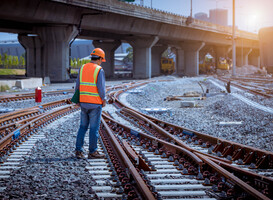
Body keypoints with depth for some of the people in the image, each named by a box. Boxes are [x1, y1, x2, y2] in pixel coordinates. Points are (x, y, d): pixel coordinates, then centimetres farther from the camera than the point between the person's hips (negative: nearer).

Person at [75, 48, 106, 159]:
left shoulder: (82, 68, 5)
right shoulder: (99, 70, -13)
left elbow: (78, 86, 7)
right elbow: (101, 88, -15)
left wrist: (77, 99, 16)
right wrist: (104, 100, -1)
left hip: (84, 103, 6)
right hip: (95, 104, -6)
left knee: (83, 127, 13)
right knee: (94, 128, 2)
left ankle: (78, 151, 10)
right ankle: (92, 152, 8)